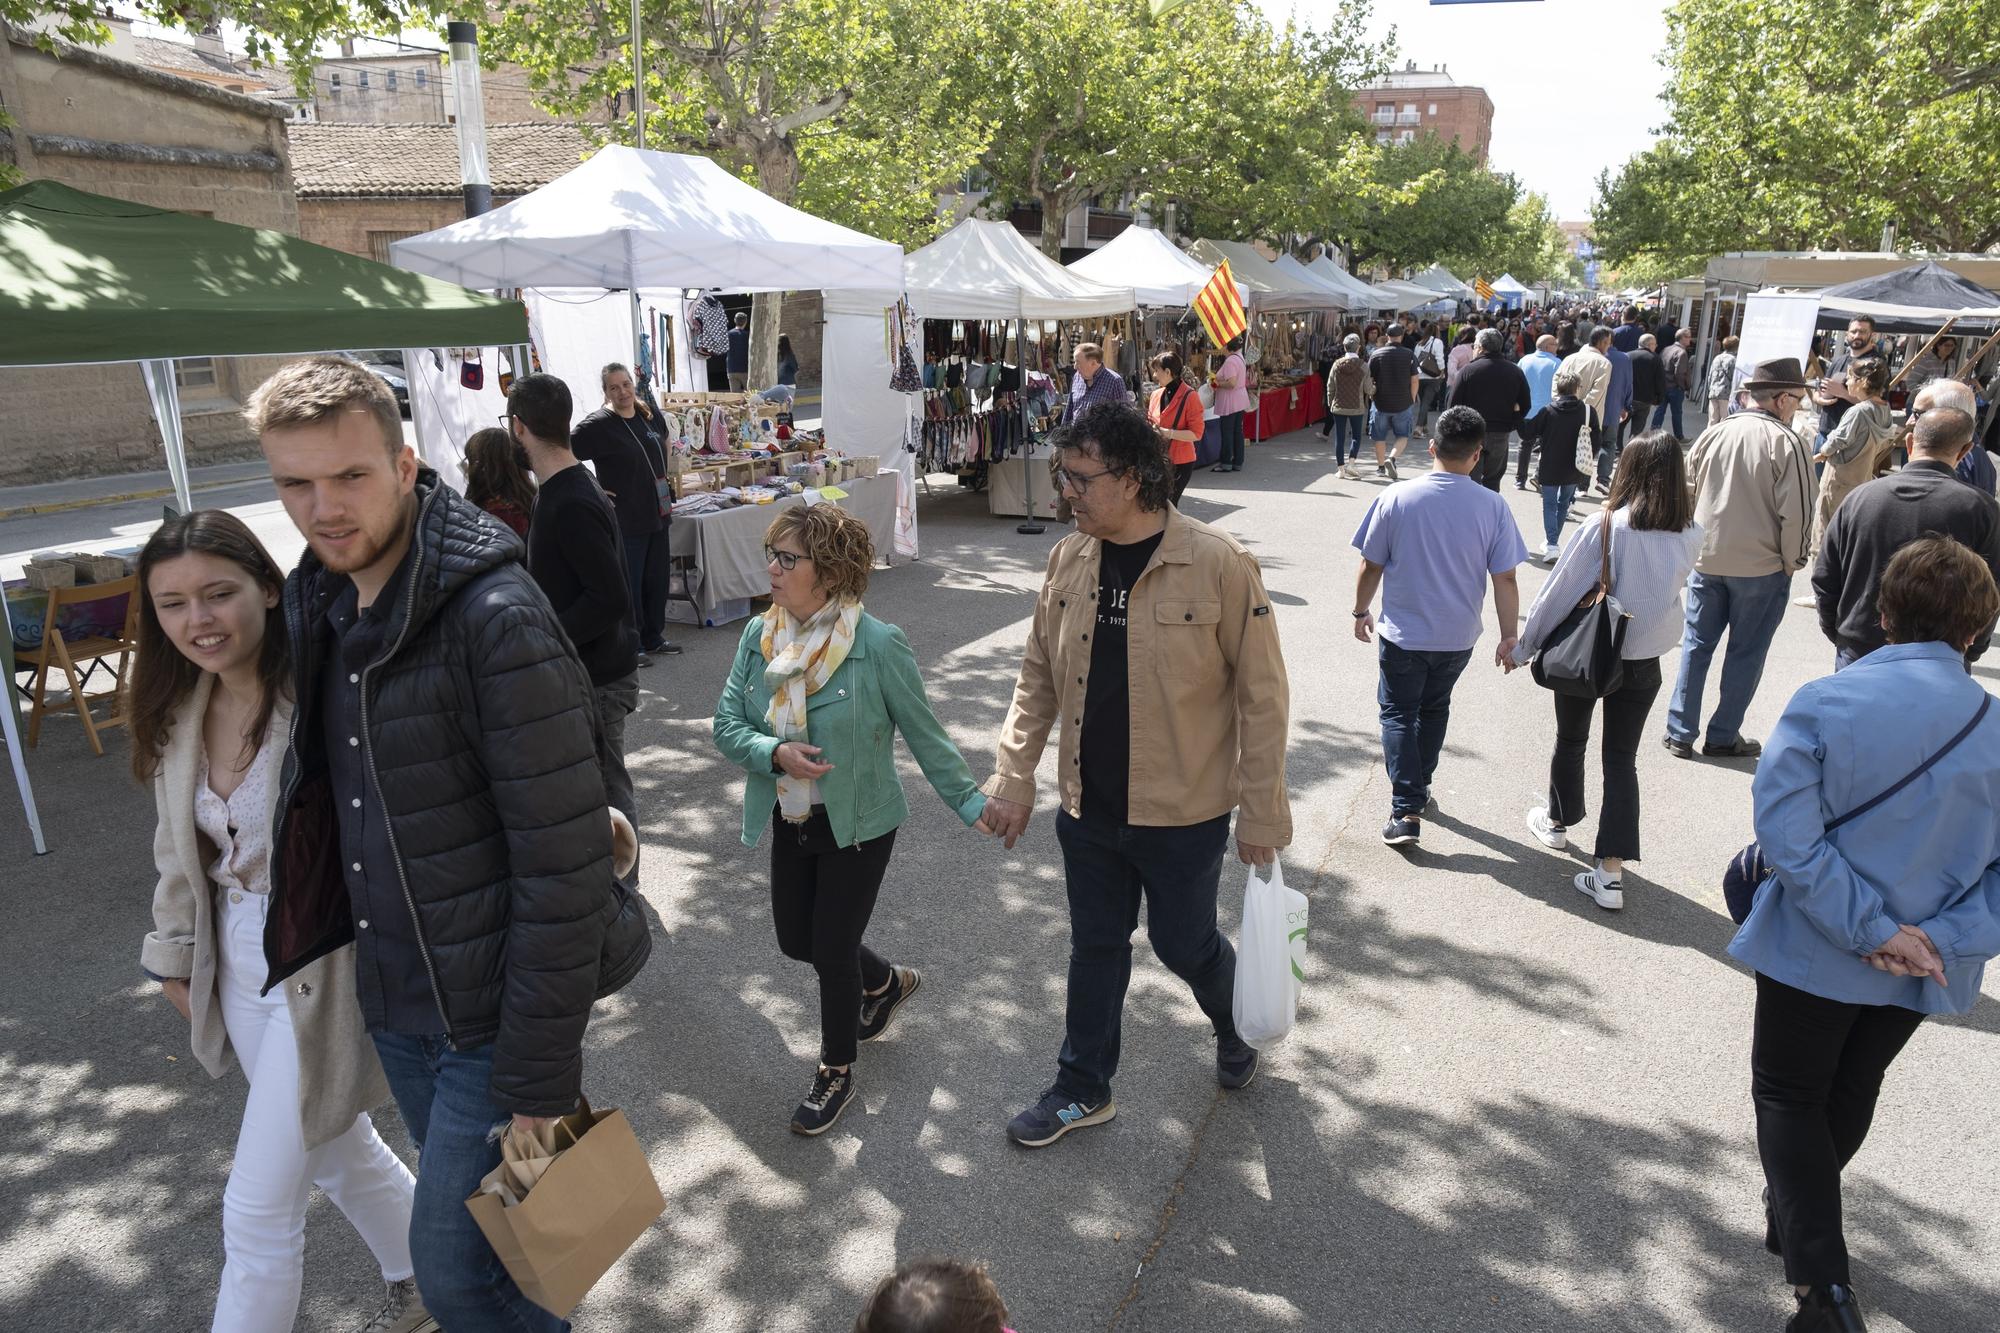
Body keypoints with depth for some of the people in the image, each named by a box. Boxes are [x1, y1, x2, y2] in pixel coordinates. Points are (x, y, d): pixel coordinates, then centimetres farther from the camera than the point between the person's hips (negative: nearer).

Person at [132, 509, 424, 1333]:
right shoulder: (178, 713, 0)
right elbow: (178, 848, 12)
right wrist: (174, 953, 15)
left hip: (323, 972, -8)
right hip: (238, 970, 8)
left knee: (260, 1210, 4)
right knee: (337, 1150, 25)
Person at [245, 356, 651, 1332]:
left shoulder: (497, 619, -24)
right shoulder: (321, 605, 2)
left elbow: (564, 866, -23)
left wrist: (540, 1075, -20)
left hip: (490, 1018, -7)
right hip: (391, 1004, 7)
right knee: (462, 1211, 24)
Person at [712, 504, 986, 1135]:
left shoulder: (878, 646, -21)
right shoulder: (758, 636, -7)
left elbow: (924, 734, -13)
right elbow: (727, 726, -3)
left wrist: (971, 804, -13)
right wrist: (776, 753, -23)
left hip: (858, 827, -6)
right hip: (790, 822, 6)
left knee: (832, 952, 4)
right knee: (796, 940, 19)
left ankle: (836, 1074, 32)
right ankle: (888, 983, 50)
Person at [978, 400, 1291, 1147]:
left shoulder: (1218, 565, -18)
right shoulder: (1069, 560, -3)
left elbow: (1261, 695, -13)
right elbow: (1038, 679, 5)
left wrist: (1262, 813, -11)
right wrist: (1013, 778, 1)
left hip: (1182, 812, -4)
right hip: (1089, 806, 4)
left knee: (1183, 944, 15)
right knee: (1095, 947, 18)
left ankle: (1236, 1027, 49)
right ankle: (1083, 1090, 38)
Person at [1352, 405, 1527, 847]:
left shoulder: (1396, 497, -13)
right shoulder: (1493, 507, -11)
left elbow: (1371, 566, -6)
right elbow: (1505, 580, -7)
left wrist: (1361, 612, 9)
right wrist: (1509, 635, 5)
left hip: (1403, 634, -2)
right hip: (1458, 637, 2)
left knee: (1398, 713, 10)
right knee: (1434, 709, 24)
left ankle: (1407, 811, -1)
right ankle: (1419, 786, 38)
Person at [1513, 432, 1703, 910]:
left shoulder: (1606, 527, -20)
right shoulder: (1690, 535, -8)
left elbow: (1560, 589, -13)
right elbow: (1673, 586, 8)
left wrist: (1524, 646, -3)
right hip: (1645, 659, 3)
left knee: (1570, 741, 20)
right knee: (1622, 758, 8)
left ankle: (1558, 822, 43)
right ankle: (1611, 871, 3)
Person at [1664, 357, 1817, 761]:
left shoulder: (1712, 435, 0)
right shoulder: (1786, 443, -15)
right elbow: (1795, 513, -15)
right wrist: (1792, 561, -1)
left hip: (1706, 559, 4)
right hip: (1761, 567, -4)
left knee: (1696, 645, 11)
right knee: (1745, 653, 9)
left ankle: (1680, 732, 14)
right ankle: (1723, 737, 16)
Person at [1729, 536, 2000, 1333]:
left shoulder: (1824, 704, -19)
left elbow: (1786, 833, -25)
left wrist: (1869, 929, -18)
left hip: (1816, 952, -4)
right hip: (1921, 966, 4)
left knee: (1788, 1094, 15)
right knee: (1851, 1092, 25)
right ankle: (1793, 1214, 47)